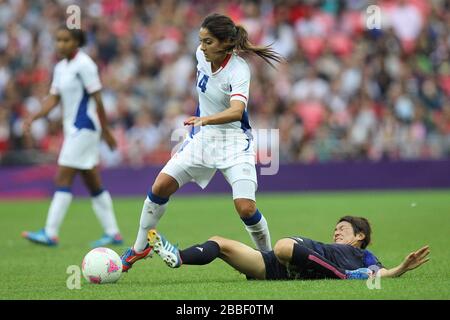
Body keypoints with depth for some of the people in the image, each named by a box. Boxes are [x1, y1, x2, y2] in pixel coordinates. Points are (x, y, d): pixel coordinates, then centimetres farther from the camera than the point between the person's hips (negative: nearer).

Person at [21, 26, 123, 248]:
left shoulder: (84, 65, -13)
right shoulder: (61, 67, 13)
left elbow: (97, 99, -12)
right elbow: (54, 98, 12)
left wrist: (105, 131, -12)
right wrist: (34, 117, -4)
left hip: (84, 128, -9)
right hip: (73, 129, 9)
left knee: (63, 179, -12)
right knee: (93, 184, 10)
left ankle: (50, 233, -13)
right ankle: (113, 233, 15)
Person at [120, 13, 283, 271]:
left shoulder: (239, 70, -25)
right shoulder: (202, 55, -5)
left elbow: (236, 111, -42)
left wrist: (206, 119, -57)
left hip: (234, 141, -6)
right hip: (202, 136, 6)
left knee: (245, 207, -20)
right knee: (160, 187, -2)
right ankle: (140, 248, 15)